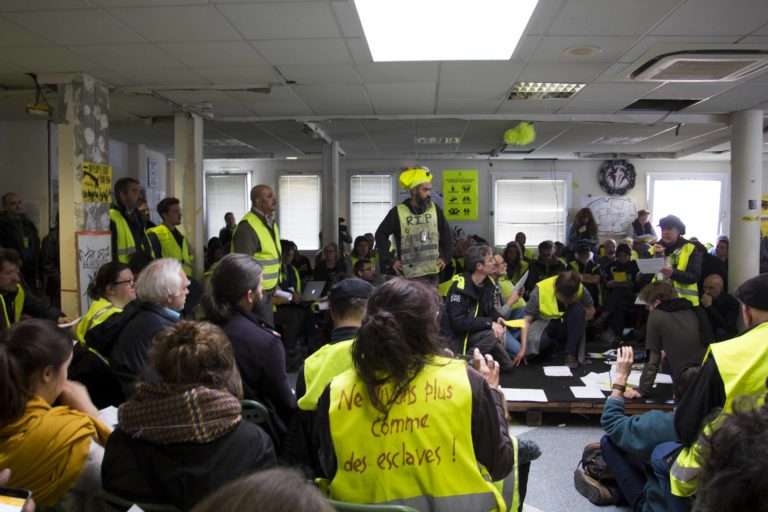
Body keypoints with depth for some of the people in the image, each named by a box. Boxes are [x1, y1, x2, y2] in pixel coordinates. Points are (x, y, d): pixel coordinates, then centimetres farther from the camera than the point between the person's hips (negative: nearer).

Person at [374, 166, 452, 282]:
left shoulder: (435, 210, 5)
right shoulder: (398, 212, -6)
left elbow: (446, 235, 16)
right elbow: (380, 235, -1)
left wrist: (445, 257, 8)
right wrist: (389, 261, -5)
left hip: (432, 273, 4)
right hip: (408, 275, -4)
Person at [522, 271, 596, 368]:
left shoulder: (581, 290, -19)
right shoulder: (541, 290, -25)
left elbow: (591, 311, 1)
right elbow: (527, 320, -24)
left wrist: (578, 321, -16)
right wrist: (523, 348, -32)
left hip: (567, 326, 2)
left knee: (578, 309, -31)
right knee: (534, 341, -36)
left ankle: (571, 354, -20)